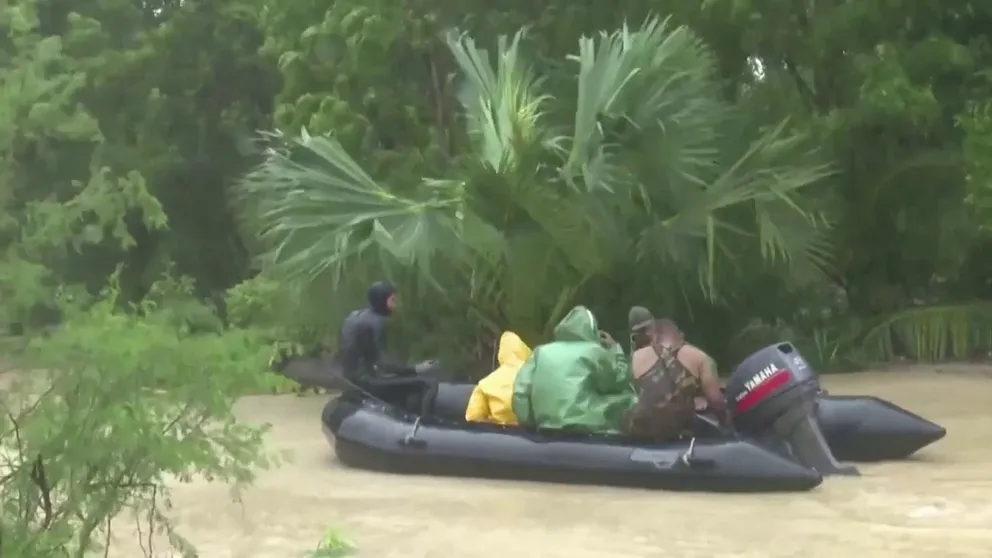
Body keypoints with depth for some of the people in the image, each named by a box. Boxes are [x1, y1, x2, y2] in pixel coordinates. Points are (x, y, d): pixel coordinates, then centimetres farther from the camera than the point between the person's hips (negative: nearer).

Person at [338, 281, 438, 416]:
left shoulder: (354, 316, 14)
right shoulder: (375, 322, -14)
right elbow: (381, 361, -18)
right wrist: (416, 369, -17)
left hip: (354, 380, 10)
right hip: (366, 381, -10)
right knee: (429, 384, -17)